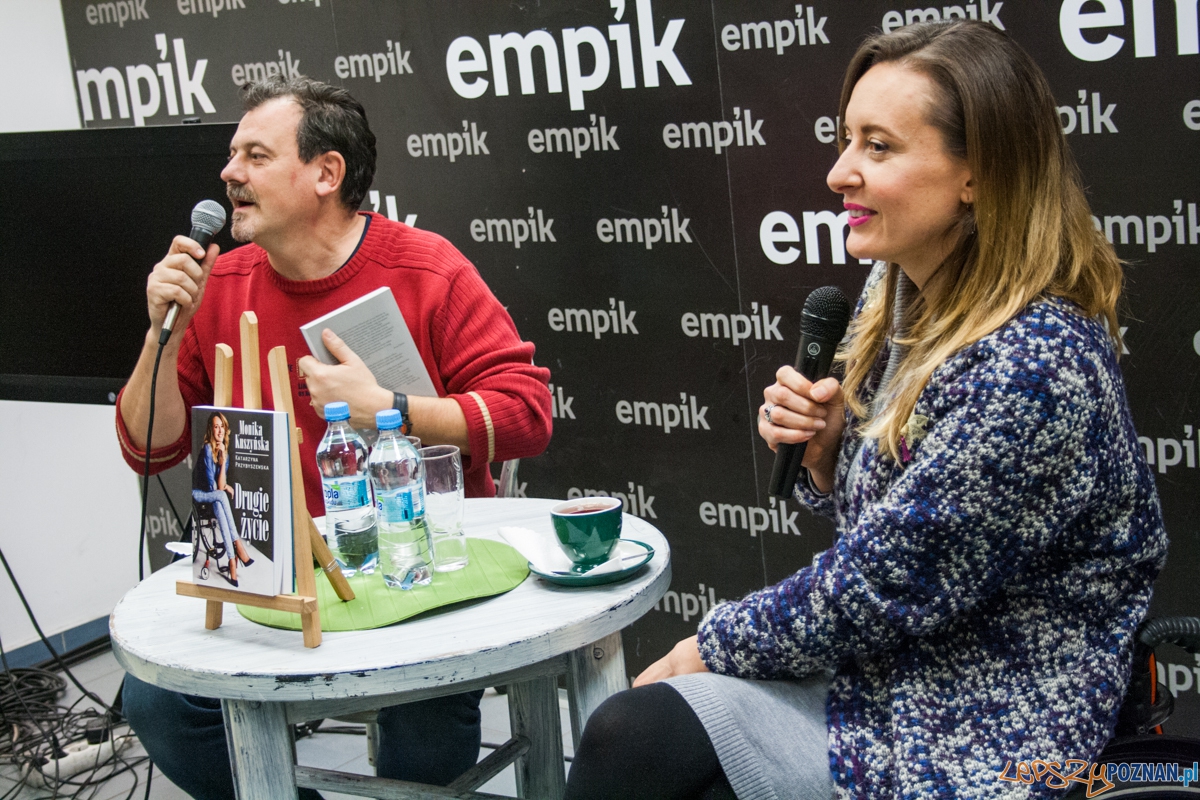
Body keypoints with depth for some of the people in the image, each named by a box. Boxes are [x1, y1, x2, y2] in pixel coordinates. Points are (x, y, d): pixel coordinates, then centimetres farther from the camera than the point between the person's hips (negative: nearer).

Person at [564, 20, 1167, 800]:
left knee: (631, 736, -14)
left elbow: (885, 586, -21)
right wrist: (824, 448, -7)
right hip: (889, 661, 8)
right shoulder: (902, 295, 2)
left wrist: (718, 642, -8)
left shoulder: (1032, 368, -25)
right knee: (626, 728, -7)